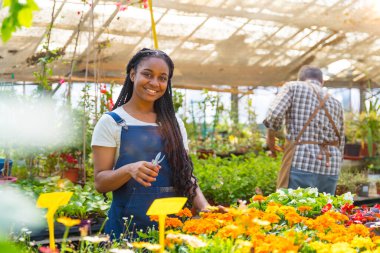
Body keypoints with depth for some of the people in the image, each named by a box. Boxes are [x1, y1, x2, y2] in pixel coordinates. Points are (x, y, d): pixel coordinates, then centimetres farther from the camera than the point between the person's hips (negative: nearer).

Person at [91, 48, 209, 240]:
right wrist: (129, 170, -26)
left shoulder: (175, 124, 8)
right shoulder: (111, 122, -3)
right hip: (128, 226, -3)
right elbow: (100, 182, -7)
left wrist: (204, 207, -9)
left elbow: (185, 174, 9)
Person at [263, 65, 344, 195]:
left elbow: (274, 115, -10)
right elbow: (340, 143, 20)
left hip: (301, 164, -5)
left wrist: (270, 136, 7)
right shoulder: (336, 103, 20)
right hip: (330, 169, 5)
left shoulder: (293, 87, 5)